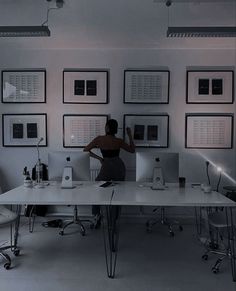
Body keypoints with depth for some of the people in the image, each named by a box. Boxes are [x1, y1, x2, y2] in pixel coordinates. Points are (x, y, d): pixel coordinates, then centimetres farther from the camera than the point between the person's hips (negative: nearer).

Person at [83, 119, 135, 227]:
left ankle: (97, 214, -3)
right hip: (119, 167, 2)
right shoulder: (119, 141, -4)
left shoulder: (99, 139, -7)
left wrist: (98, 158, 5)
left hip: (107, 167, -2)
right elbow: (132, 150, 9)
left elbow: (85, 150, 0)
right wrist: (130, 135, 10)